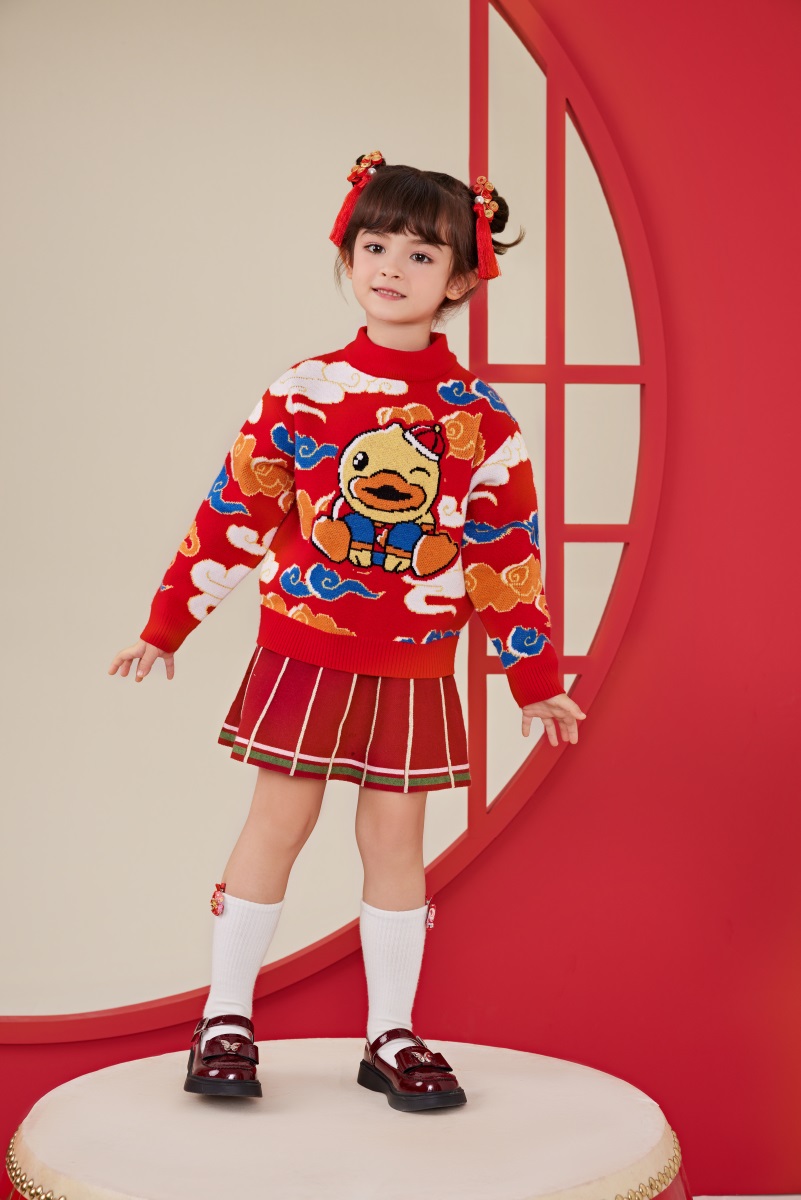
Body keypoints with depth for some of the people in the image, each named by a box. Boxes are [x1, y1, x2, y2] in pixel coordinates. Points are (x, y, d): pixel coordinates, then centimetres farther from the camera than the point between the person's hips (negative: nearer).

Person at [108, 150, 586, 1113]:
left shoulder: (478, 418, -2)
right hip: (303, 652, -1)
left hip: (415, 671, 1)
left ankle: (391, 1036, 19)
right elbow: (232, 512, 2)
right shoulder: (302, 393, -3)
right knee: (277, 823, 5)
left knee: (395, 837, 7)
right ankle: (226, 1019, 17)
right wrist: (166, 627, 6)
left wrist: (536, 679, 5)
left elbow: (509, 554, 2)